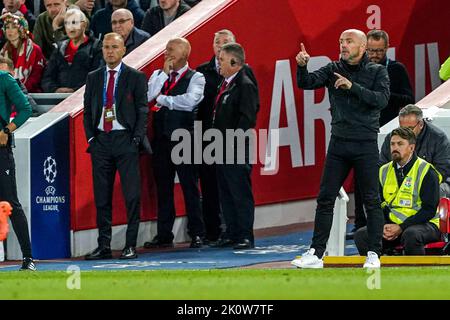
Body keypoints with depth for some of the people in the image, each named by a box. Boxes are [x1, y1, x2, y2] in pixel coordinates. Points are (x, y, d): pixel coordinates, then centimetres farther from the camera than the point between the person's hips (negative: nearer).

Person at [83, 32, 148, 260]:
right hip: (100, 140, 3)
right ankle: (104, 245, 8)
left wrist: (136, 139, -8)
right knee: (101, 196, 3)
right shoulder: (93, 78, 13)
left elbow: (142, 111, 1)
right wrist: (91, 137, 3)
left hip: (125, 139, -3)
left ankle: (131, 245, -2)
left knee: (132, 194, -6)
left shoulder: (136, 78, 3)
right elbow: (87, 110, 15)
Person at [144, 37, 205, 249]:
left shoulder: (195, 78, 0)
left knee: (189, 187, -2)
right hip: (161, 137, 5)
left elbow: (189, 101, -16)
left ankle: (196, 234, 3)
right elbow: (148, 96, -3)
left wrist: (162, 99, -6)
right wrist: (165, 73, -4)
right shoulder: (158, 75, 14)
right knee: (163, 187, 7)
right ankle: (164, 235, 12)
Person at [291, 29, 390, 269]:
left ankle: (374, 254, 6)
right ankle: (316, 253, 5)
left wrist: (352, 86, -18)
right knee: (325, 199, 2)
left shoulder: (377, 71, 2)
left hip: (366, 144, -3)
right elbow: (307, 83, -3)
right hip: (339, 143, 3)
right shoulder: (334, 69, 9)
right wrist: (302, 67, -23)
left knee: (371, 200, 0)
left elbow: (381, 99, -13)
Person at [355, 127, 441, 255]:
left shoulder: (426, 171, -7)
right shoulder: (384, 171, 11)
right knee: (361, 235, -15)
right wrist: (384, 226, -8)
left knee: (410, 235, -40)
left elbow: (429, 210, -13)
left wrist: (401, 228, -20)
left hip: (424, 224, -5)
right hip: (392, 225, 6)